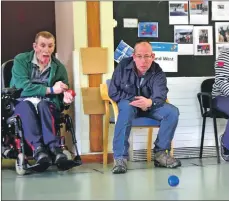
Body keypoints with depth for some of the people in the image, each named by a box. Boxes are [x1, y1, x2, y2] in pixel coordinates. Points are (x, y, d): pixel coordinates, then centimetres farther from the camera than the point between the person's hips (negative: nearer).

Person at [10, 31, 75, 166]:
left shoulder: (58, 67, 11)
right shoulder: (21, 60, 2)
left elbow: (63, 93, 10)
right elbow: (23, 86, -13)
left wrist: (65, 97, -17)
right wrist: (51, 90, -19)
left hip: (47, 104, 1)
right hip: (22, 103, -1)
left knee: (43, 105, -34)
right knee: (26, 106, -37)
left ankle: (52, 146, -51)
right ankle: (38, 147, -52)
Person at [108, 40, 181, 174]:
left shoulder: (158, 73, -14)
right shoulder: (124, 66, -16)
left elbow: (160, 96, -28)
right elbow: (113, 92, -13)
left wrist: (149, 102, -52)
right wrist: (135, 101, -22)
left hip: (149, 105, 2)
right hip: (127, 103, -2)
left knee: (172, 112, -23)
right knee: (127, 109, -38)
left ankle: (160, 153, -15)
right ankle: (120, 158, -38)